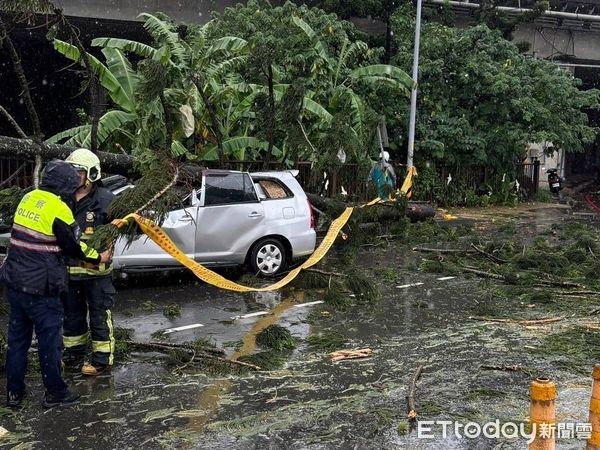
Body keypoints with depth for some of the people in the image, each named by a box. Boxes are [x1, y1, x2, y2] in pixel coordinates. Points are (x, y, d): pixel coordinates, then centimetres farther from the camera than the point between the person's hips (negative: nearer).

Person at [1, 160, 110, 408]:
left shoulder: (29, 198, 7)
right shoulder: (58, 208, -16)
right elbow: (73, 246, -11)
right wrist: (98, 258, 4)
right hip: (40, 288, -7)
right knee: (49, 340, 5)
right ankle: (55, 393, 16)